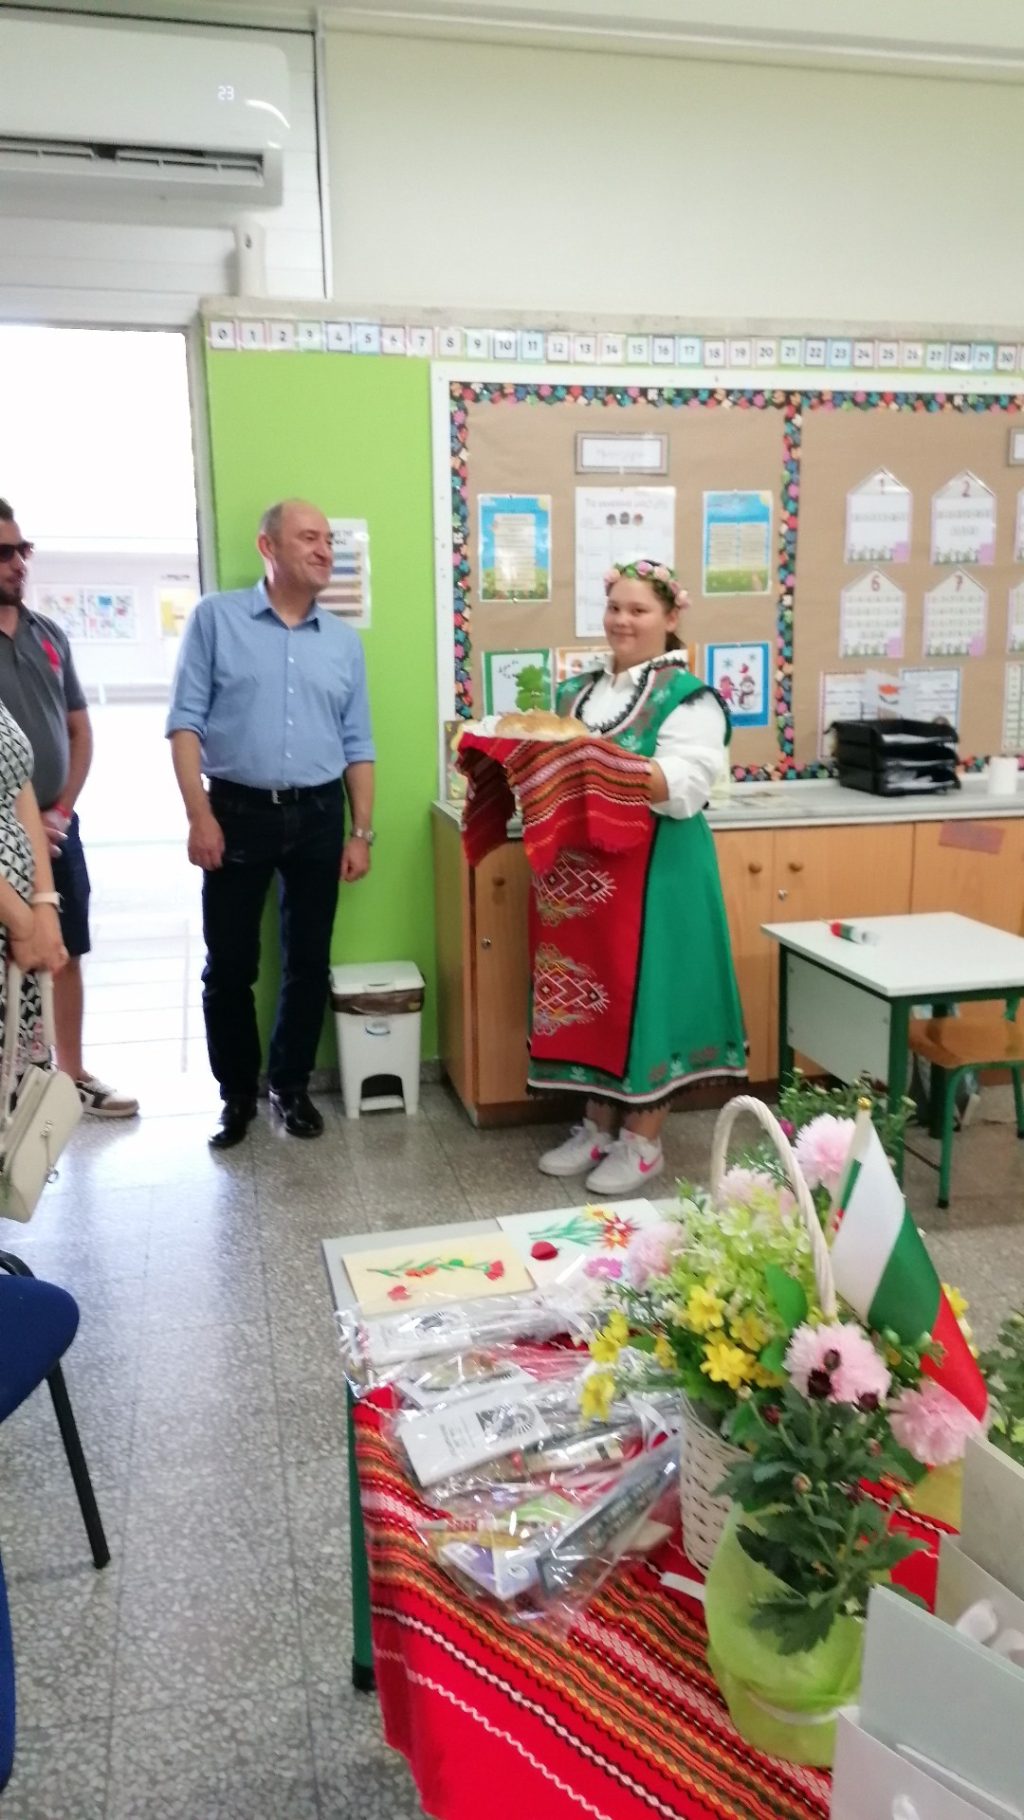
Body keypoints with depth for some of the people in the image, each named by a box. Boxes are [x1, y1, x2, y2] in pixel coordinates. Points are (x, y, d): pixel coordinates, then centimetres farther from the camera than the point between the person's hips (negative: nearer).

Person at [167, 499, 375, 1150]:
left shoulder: (344, 640, 9)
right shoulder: (216, 618, -2)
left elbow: (357, 746, 10)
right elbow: (186, 723, -5)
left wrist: (361, 832, 4)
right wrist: (200, 816, -12)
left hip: (319, 815, 3)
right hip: (238, 811, -3)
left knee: (309, 962, 9)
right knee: (230, 964, 4)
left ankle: (292, 1085, 26)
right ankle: (237, 1094, 21)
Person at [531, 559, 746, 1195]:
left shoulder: (688, 697, -6)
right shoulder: (580, 690, 15)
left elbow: (682, 788, -18)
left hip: (652, 873, -6)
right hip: (580, 870, 6)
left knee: (642, 991, 0)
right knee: (587, 991, 10)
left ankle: (644, 1141, 13)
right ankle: (598, 1126, 24)